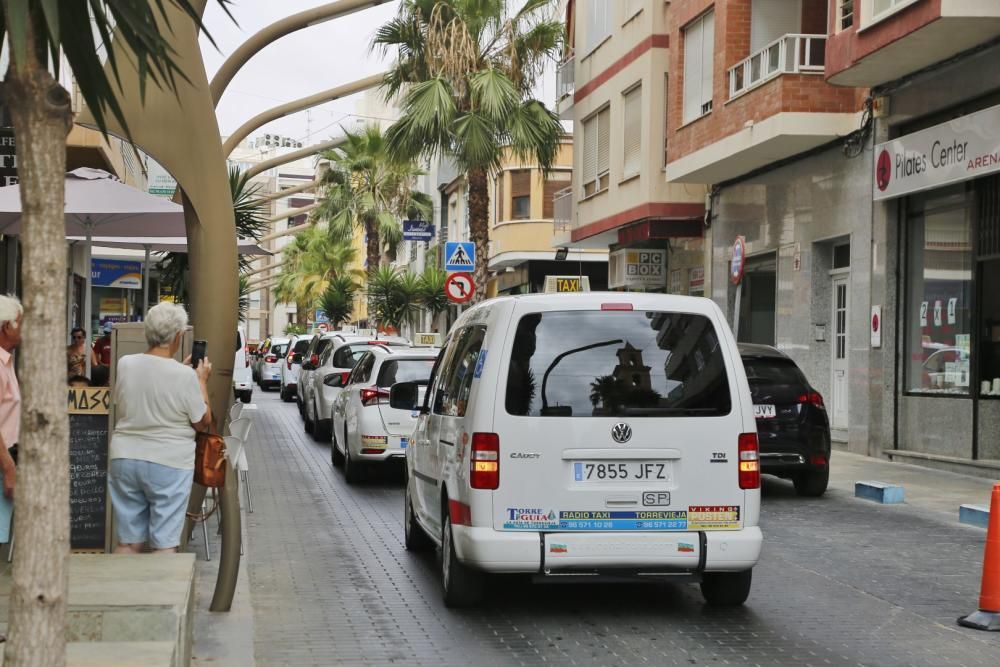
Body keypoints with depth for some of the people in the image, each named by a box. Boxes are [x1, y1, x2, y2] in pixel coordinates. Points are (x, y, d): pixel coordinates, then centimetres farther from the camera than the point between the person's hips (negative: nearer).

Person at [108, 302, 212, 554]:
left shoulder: (125, 364, -2)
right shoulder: (185, 375, -15)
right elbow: (203, 422, -4)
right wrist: (202, 380, 6)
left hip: (125, 458, 5)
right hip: (169, 463, -4)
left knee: (128, 542, 11)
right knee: (165, 544, 3)